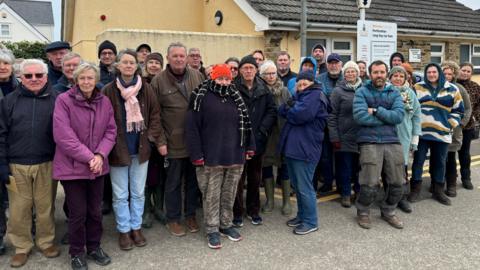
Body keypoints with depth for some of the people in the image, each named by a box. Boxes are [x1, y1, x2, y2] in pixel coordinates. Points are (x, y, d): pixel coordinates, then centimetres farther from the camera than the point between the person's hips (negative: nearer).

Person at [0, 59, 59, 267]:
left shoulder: (56, 100, 0)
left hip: (47, 164, -1)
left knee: (45, 206, 9)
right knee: (19, 209, 8)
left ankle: (46, 242, 27)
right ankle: (22, 246, 25)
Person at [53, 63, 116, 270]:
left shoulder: (104, 101, 2)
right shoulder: (63, 100, -12)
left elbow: (110, 131, 2)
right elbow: (63, 136, -17)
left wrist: (100, 155, -13)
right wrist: (88, 157, -18)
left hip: (97, 166, 4)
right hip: (72, 166, -4)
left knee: (95, 210, 15)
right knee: (78, 212, 6)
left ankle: (94, 246, 35)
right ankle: (77, 252, 26)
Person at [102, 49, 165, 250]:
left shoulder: (145, 89, 1)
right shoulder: (109, 91, -6)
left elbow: (155, 115, 3)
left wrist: (158, 139, -5)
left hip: (140, 148, 2)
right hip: (118, 149, -2)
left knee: (138, 193, 14)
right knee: (120, 194, 10)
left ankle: (136, 227, 29)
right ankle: (123, 230, 25)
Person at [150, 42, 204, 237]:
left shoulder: (197, 76, 4)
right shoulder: (158, 81, -5)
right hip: (173, 142, -3)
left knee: (194, 180, 15)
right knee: (173, 183, 10)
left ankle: (191, 215, 32)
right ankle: (173, 219, 26)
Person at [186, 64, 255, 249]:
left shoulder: (236, 98, 10)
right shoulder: (201, 97, -6)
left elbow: (245, 123, 15)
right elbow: (192, 127, -10)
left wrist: (249, 147, 9)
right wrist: (196, 154, -15)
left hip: (235, 156, 5)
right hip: (211, 158, -4)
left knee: (229, 194, 15)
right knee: (211, 196, 5)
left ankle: (226, 224, 30)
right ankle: (212, 230, 18)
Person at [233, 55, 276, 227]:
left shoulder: (263, 89, 6)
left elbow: (272, 111, 4)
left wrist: (263, 130, -7)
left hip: (258, 140, 4)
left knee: (255, 177, 14)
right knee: (238, 178, 4)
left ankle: (253, 210, 28)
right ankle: (237, 212, 18)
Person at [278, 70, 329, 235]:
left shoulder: (315, 96, -10)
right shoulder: (299, 96, 19)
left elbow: (300, 115, -24)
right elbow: (281, 111, 9)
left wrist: (289, 109, -4)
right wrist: (291, 107, -11)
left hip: (305, 148, -9)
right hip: (292, 146, 9)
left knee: (304, 187, -1)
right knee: (297, 185, 18)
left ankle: (311, 222, 12)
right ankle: (302, 215, 31)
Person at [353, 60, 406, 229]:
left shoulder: (394, 93, 13)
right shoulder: (362, 92, 3)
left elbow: (399, 116, -5)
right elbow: (359, 116, -13)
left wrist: (376, 111, -12)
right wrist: (387, 117, -7)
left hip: (392, 141, 4)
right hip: (370, 142, -4)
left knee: (396, 183, 9)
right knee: (370, 184, -7)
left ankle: (388, 212, 32)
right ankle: (363, 212, 19)